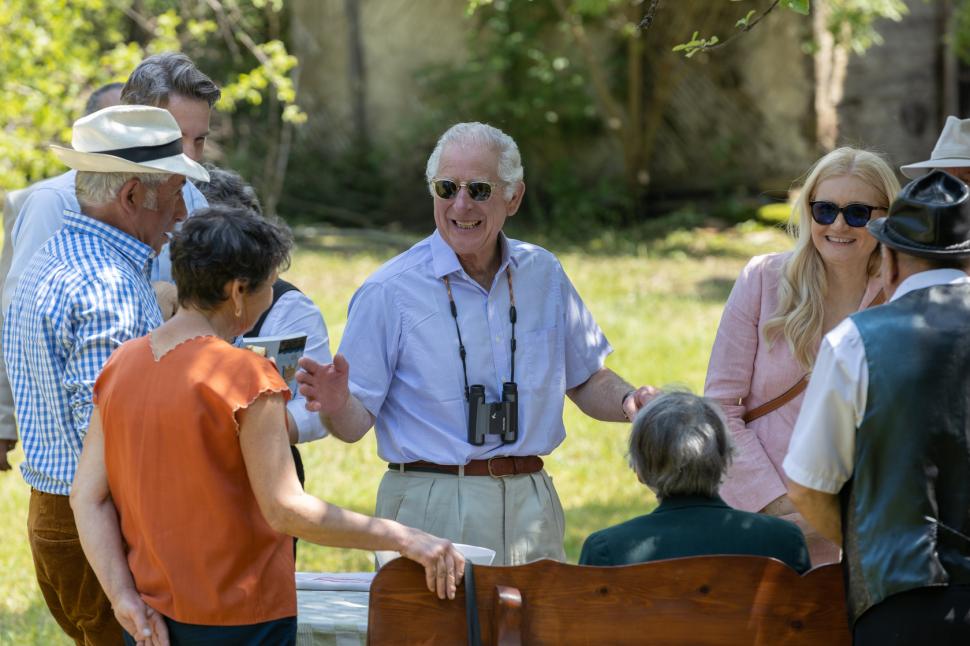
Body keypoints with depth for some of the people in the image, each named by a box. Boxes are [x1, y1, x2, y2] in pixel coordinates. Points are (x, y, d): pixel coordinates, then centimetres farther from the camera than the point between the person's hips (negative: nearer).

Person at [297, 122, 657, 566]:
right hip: (432, 509, -4)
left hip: (530, 510, 4)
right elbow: (356, 423, -6)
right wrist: (337, 405, -27)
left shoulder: (543, 274, 10)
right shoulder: (391, 291, -5)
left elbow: (587, 381, 19)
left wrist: (627, 401, -1)